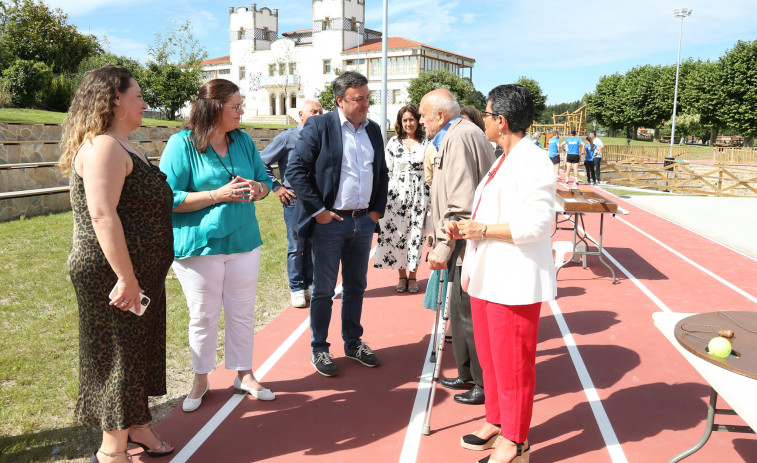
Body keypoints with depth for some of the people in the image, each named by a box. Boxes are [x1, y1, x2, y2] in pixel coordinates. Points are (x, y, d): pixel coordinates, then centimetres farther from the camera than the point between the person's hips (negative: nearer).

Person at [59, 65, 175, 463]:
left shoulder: (121, 147, 16)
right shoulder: (104, 147, -18)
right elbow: (102, 215, -27)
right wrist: (127, 278, -28)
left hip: (138, 272, 10)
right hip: (114, 275, -10)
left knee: (138, 351, 19)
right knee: (118, 355, 2)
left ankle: (135, 426, 36)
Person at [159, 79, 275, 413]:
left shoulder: (243, 140, 7)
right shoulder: (182, 143, -9)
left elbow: (265, 180, 14)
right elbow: (168, 197, -14)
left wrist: (256, 189, -10)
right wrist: (218, 195, -21)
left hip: (243, 241, 4)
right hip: (199, 245, -4)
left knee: (242, 312, 12)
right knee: (203, 316, 9)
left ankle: (244, 374, 29)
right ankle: (200, 380, 28)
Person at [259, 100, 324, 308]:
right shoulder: (287, 138, -3)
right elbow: (263, 162, 0)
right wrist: (277, 187, -4)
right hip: (294, 198, -4)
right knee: (296, 247, -1)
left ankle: (310, 285, 22)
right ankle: (296, 289, 12)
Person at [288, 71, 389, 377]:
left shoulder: (373, 130, 10)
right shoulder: (319, 126, -8)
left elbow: (382, 173, 19)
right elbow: (296, 170, -12)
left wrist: (377, 209, 9)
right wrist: (317, 210, -14)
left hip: (363, 221, 6)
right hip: (329, 222, -5)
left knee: (356, 286, 16)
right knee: (324, 289, 5)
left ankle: (353, 343, 31)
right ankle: (319, 349, 20)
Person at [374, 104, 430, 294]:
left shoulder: (426, 143, 4)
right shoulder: (393, 142, 6)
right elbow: (386, 170, 7)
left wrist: (430, 198, 1)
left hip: (419, 194, 0)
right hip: (397, 192, 1)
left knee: (416, 234, 2)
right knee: (396, 233, 1)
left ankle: (412, 276, 15)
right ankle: (402, 276, 14)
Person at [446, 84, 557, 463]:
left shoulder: (532, 163, -16)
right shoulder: (504, 161, 17)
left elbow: (536, 224, -24)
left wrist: (483, 229, -18)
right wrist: (465, 229, 8)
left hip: (515, 280, -10)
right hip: (487, 275, 10)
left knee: (513, 362, 3)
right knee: (489, 356, 19)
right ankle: (495, 421, 37)